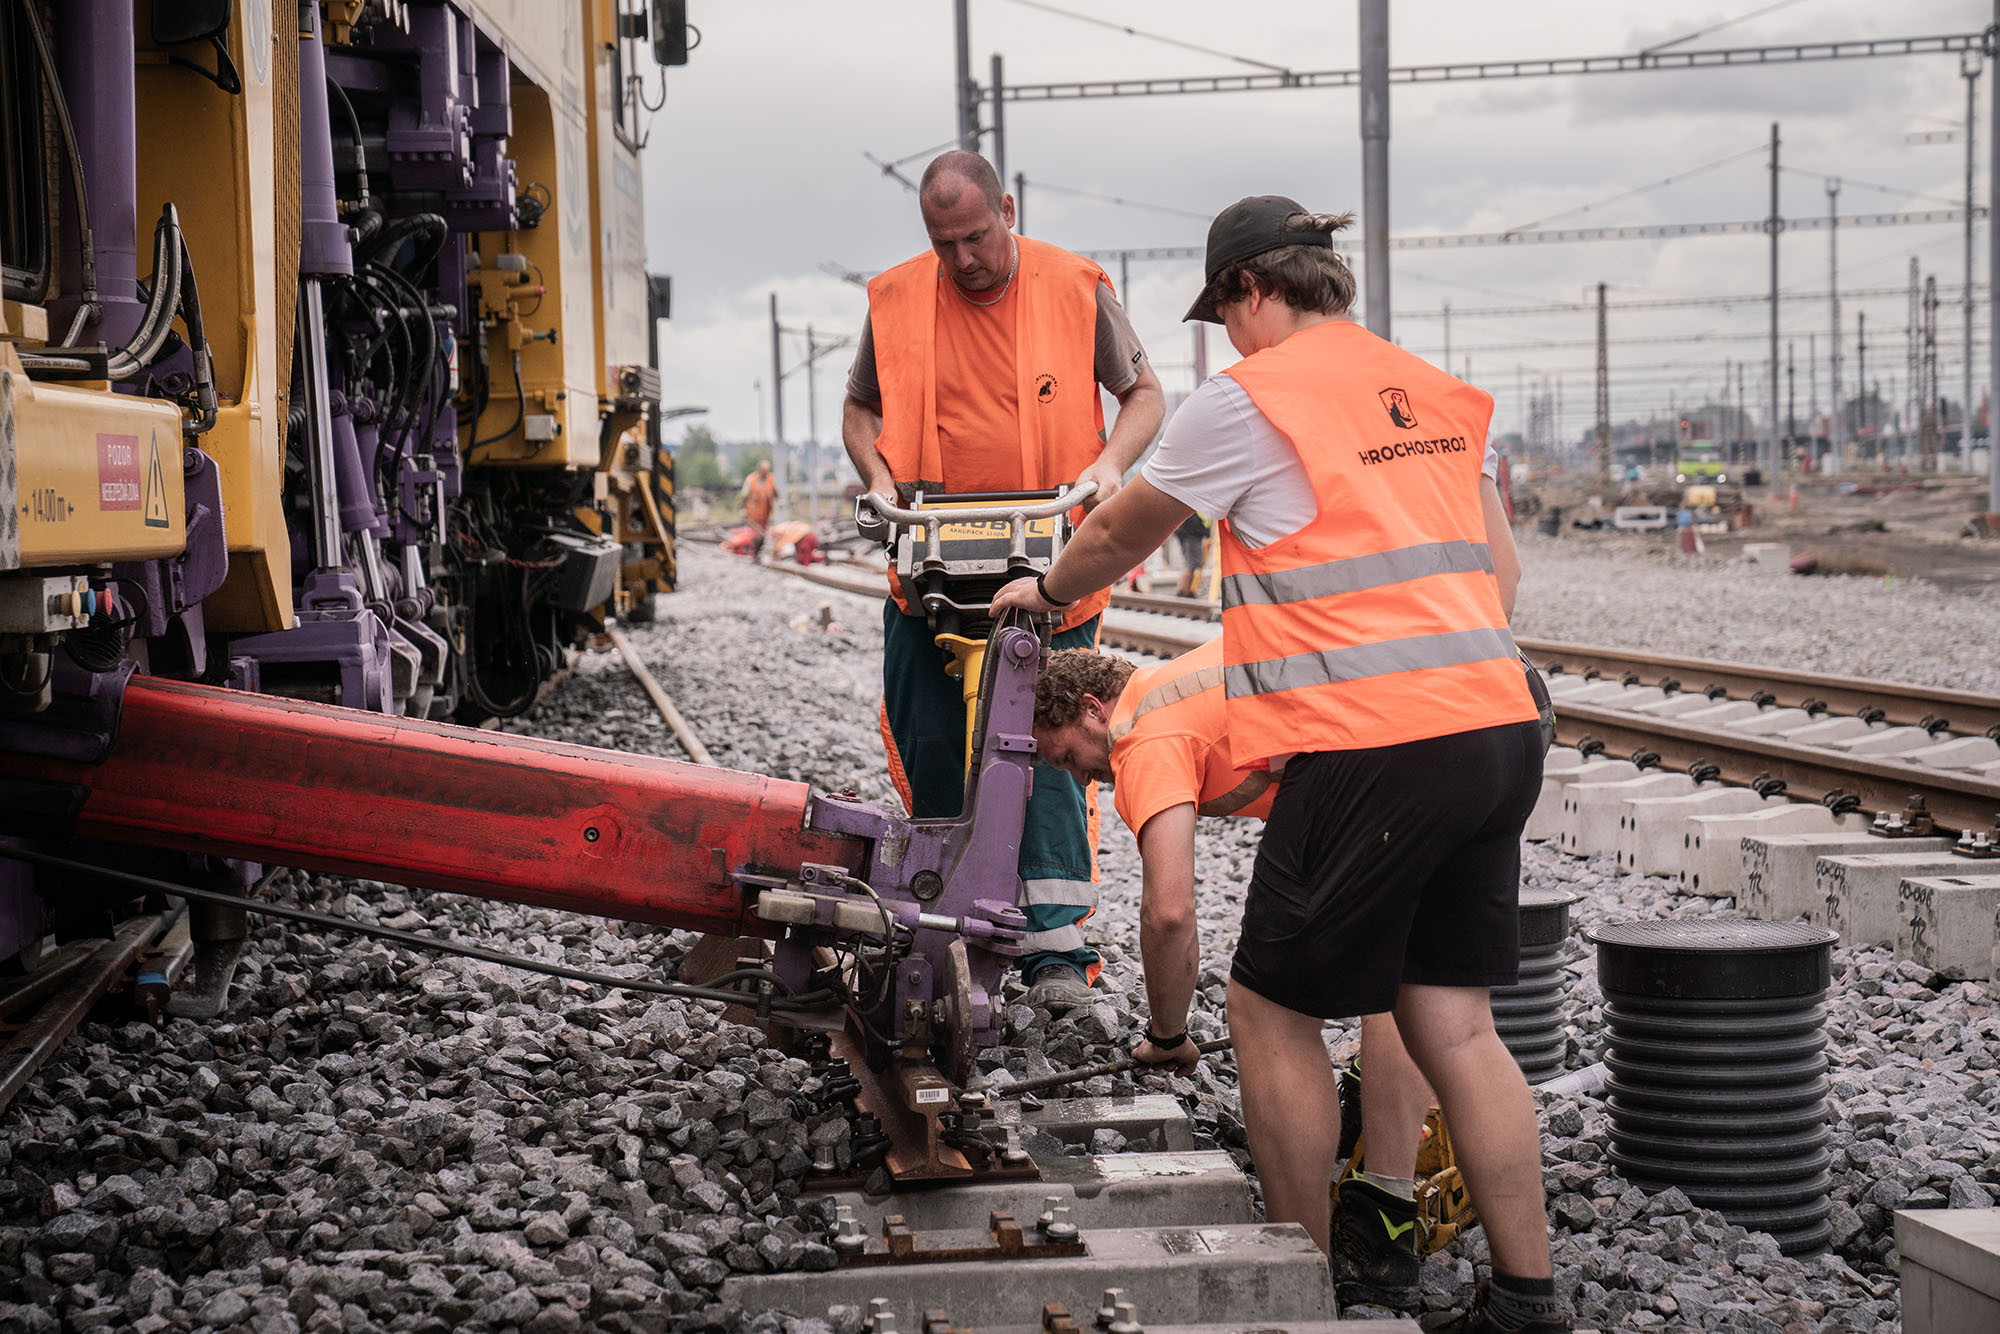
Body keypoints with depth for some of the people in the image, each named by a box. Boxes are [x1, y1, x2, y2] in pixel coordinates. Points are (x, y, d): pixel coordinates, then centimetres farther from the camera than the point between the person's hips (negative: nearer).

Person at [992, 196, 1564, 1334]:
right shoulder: (1439, 393, 17)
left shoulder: (1250, 399, -2)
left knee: (1274, 1012, 7)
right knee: (1453, 1022, 11)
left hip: (1375, 747, -7)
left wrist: (1044, 591, 31)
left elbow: (1120, 535, 12)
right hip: (1499, 723, 7)